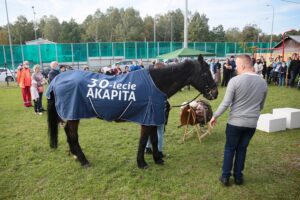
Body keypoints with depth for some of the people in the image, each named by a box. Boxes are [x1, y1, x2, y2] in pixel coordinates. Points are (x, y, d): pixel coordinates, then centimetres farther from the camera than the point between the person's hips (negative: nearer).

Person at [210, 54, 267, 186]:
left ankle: (225, 176, 19)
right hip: (252, 123, 4)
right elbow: (261, 106, 13)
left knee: (229, 149, 12)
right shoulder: (263, 83, 1)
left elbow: (226, 103, -14)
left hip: (235, 122, -3)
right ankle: (238, 176, 26)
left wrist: (215, 116, -1)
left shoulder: (235, 80, -15)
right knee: (242, 149, 17)